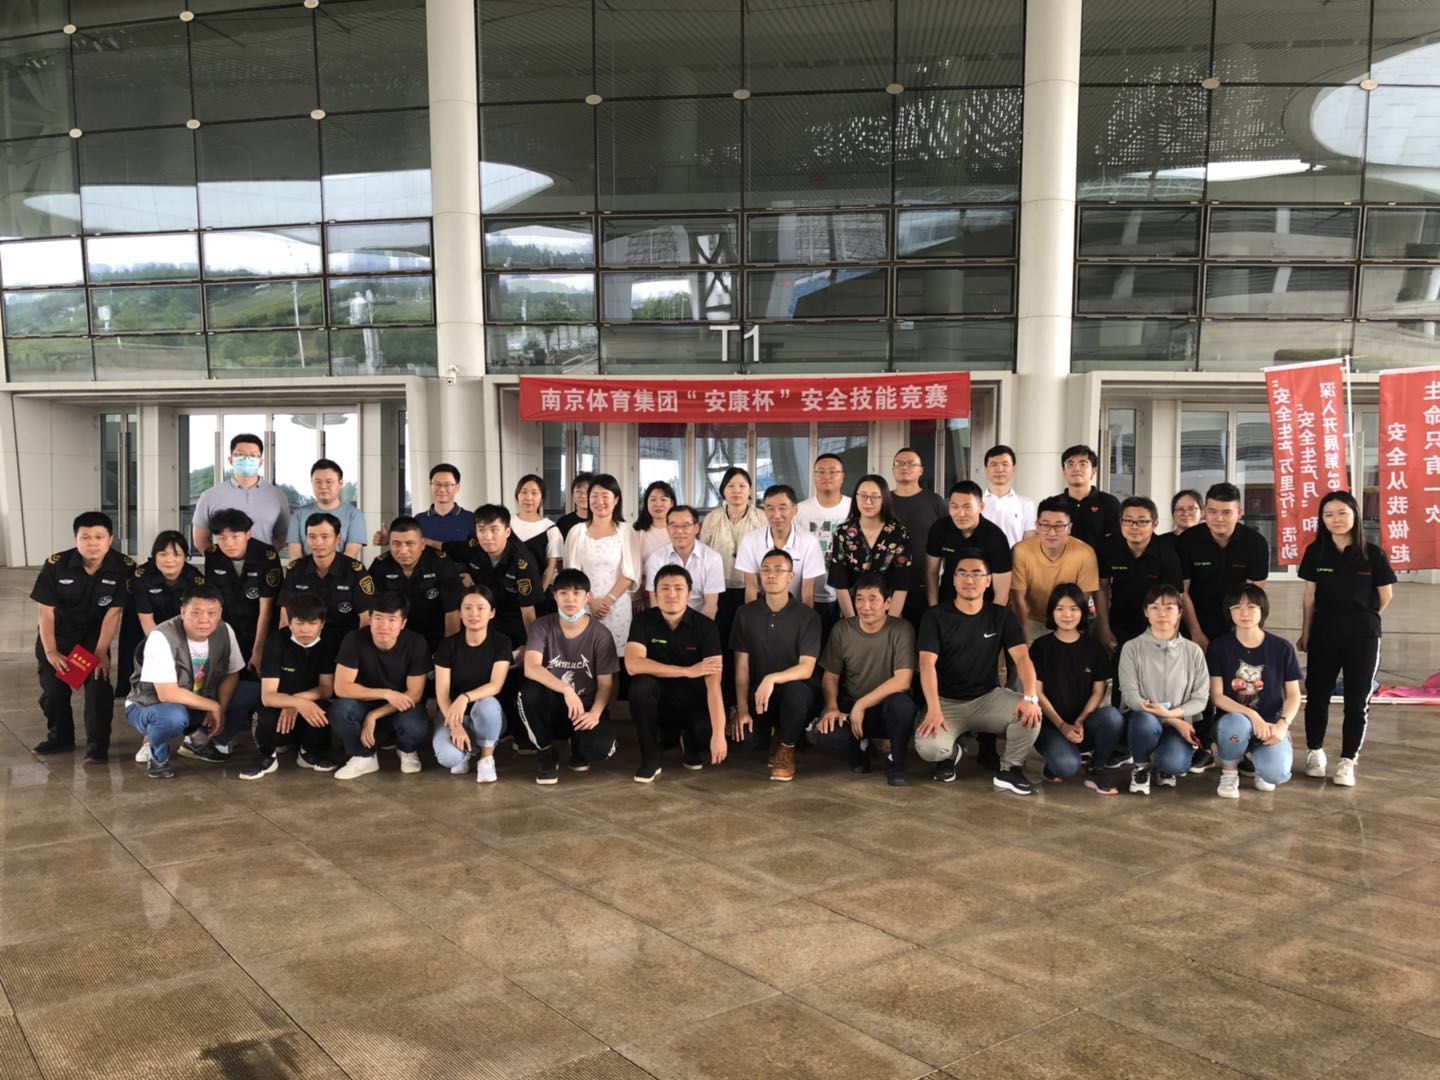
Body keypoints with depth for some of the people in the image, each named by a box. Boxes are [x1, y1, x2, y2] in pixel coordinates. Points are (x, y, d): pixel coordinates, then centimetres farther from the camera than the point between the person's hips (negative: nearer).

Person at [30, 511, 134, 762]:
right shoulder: (55, 565, -19)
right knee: (53, 686, 3)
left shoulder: (123, 567, -21)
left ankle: (98, 745, -7)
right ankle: (60, 737, 26)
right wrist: (51, 651, -16)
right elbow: (45, 610, -14)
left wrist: (100, 652, -21)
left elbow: (113, 612, -19)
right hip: (58, 633, 1)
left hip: (94, 633, -1)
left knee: (98, 683, -15)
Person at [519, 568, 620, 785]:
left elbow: (605, 683, -6)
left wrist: (595, 713, -25)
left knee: (601, 747, -30)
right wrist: (566, 690, -36)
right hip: (551, 706, 1)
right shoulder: (542, 627, -7)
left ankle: (578, 745, 12)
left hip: (586, 708, 0)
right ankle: (546, 753, -6)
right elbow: (531, 668, -22)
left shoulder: (600, 634, -7)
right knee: (529, 690, -33)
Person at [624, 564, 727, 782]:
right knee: (641, 685, -32)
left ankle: (689, 741, 10)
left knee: (709, 733, -31)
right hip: (659, 701, 0)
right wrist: (688, 671, -28)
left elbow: (714, 684, -22)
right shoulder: (643, 621, -10)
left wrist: (719, 734, -33)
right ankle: (650, 760, -12)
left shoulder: (705, 626, -14)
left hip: (695, 702, 0)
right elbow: (632, 665, -26)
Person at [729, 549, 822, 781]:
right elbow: (741, 666, -3)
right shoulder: (746, 614, 0)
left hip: (794, 690, -2)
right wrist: (742, 708, -14)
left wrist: (772, 679, -34)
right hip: (757, 694, 2)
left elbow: (806, 668, -17)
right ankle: (773, 733, 13)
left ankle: (787, 747, -8)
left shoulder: (807, 616, -8)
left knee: (796, 689, -38)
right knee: (745, 738, -27)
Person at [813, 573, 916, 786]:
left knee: (902, 704, -38)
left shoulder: (902, 630, -13)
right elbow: (830, 675, 4)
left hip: (887, 707, -2)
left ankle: (896, 761, -8)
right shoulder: (842, 630, -3)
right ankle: (861, 747, 8)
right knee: (822, 735, -28)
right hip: (851, 707, 2)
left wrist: (862, 704, -22)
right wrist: (831, 707, -15)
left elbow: (902, 680, -21)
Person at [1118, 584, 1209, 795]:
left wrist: (1171, 713, -19)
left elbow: (1201, 698, 1)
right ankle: (1141, 766, -5)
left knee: (1173, 763, -31)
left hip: (1180, 723, 1)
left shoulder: (1193, 651, 3)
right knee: (1146, 722, -39)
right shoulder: (1132, 648, -3)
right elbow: (1130, 695, -9)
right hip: (1142, 719, -1)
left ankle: (1166, 767, 11)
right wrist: (1174, 722, -17)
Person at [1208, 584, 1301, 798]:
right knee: (1236, 723, -39)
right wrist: (1252, 715, -22)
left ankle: (1256, 760, 12)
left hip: (1270, 723, 1)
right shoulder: (1219, 647, -5)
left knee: (1276, 773, -29)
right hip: (1234, 719, -1)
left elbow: (1293, 696, 2)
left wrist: (1282, 725, -16)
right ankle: (1229, 773, -6)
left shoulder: (1282, 648, -2)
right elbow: (1216, 696, -8)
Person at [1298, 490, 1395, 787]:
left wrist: (1362, 619, 11)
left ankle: (1347, 762, 11)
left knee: (1357, 700, 3)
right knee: (1317, 695, 8)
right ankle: (1315, 752, 24)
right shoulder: (1315, 552, -1)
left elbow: (1386, 596, 5)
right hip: (1324, 633, 1)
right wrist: (1305, 633, 6)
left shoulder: (1372, 554, -6)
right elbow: (1310, 596, 4)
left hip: (1363, 636, -1)